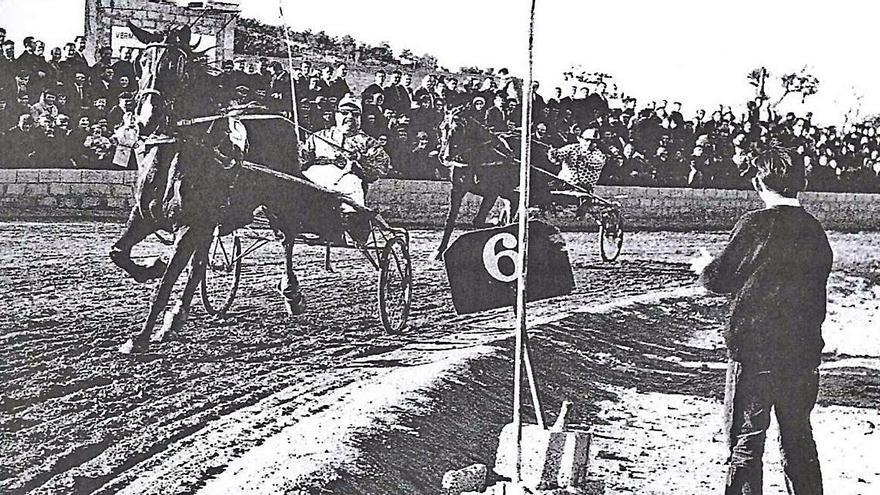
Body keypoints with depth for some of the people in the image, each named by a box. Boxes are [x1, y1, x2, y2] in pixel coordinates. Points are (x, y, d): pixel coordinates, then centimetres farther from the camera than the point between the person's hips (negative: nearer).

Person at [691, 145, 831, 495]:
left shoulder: (755, 224, -11)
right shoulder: (816, 232, 5)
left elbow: (721, 279, -5)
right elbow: (817, 296, 11)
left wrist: (705, 266, 15)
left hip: (754, 349, -5)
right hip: (804, 353, 5)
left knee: (746, 441, 3)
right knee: (799, 440, 17)